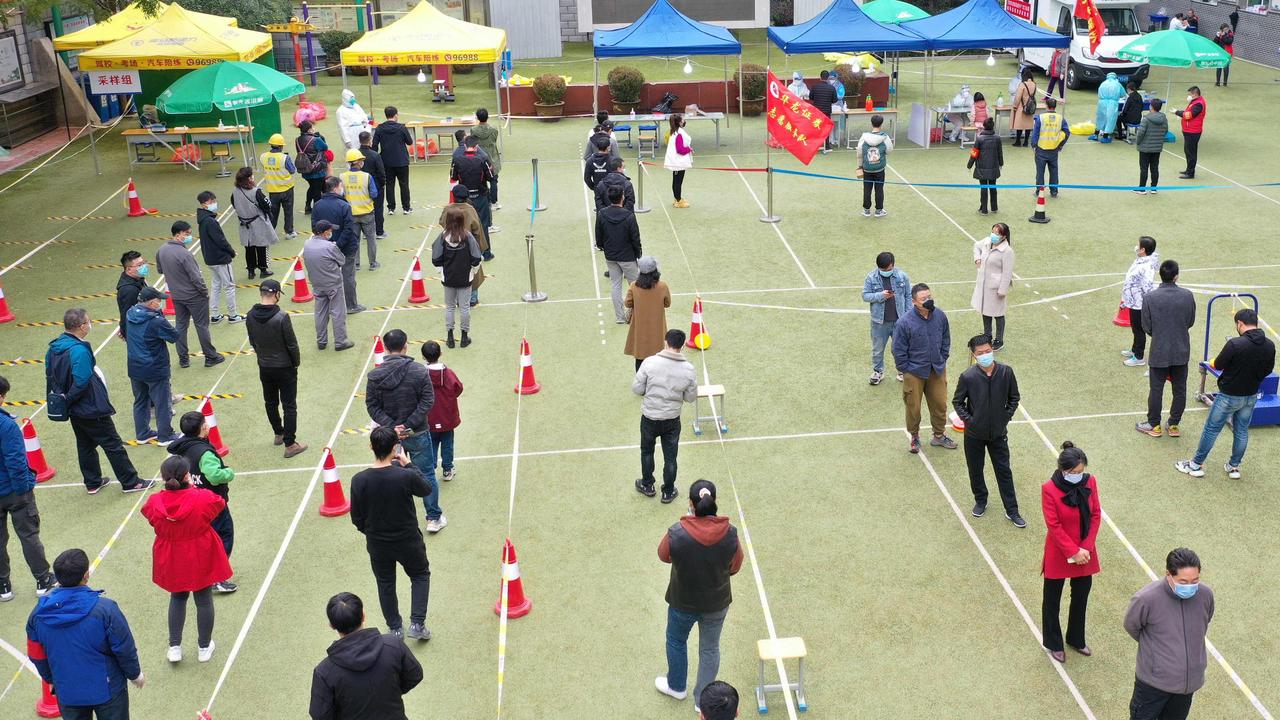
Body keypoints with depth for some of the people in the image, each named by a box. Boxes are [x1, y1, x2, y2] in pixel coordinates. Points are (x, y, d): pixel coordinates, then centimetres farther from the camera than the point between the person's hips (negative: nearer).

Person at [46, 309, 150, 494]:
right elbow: (81, 383, -28)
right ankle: (130, 482, 9)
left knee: (85, 445, 20)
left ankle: (93, 482, 30)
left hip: (75, 410, 9)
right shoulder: (79, 351, -26)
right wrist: (68, 400, -12)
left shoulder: (54, 347, 3)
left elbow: (50, 376, 10)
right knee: (113, 445, 2)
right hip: (91, 409, -9)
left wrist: (60, 399, 11)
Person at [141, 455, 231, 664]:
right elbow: (220, 503, -3)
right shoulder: (203, 498, -26)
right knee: (204, 601, 16)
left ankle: (174, 647, 28)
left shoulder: (154, 503, -19)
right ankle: (204, 647, 30)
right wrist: (193, 488, 6)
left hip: (171, 562, 2)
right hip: (201, 560, -2)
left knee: (177, 599, 24)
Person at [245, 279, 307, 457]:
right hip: (285, 367, -5)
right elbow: (292, 344, -18)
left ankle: (279, 434, 38)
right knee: (289, 406, 4)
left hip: (264, 367, 5)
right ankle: (290, 445, 7)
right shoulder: (282, 317, -25)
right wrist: (297, 362, 0)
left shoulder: (251, 316, -8)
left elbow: (252, 342, 4)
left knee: (270, 403, 21)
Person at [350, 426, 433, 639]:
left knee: (385, 584, 23)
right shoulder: (406, 476, -27)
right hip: (408, 541, -2)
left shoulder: (359, 480, -19)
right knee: (420, 575, 24)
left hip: (376, 544, 2)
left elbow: (357, 518, -7)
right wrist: (408, 464, 0)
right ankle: (417, 624, 17)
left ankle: (395, 628, 34)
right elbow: (427, 489, -4)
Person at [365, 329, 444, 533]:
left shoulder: (375, 375, -7)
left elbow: (372, 406, -8)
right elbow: (427, 401, -17)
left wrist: (392, 427, -13)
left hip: (390, 434, 2)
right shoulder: (419, 371, -14)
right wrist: (410, 425, -16)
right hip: (417, 434, -2)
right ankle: (434, 518, 20)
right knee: (427, 476, 12)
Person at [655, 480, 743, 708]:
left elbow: (663, 556, -5)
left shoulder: (676, 534, -27)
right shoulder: (730, 534, -22)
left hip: (683, 603, -1)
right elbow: (735, 568, -7)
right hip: (717, 603, 1)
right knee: (710, 648, 22)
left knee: (676, 641, 27)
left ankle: (676, 686, 47)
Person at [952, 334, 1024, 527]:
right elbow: (957, 402, -2)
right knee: (975, 471, 16)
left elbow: (1014, 397, 4)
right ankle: (980, 501, 40)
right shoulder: (968, 376, -18)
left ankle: (1011, 510, 21)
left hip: (998, 433, 1)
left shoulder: (1006, 372, -13)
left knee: (1004, 471, 9)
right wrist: (968, 419, -9)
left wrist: (1006, 416, -3)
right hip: (974, 434, -1)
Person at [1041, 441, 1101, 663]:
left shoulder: (1089, 482, -9)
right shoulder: (1049, 489, -22)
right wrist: (1073, 552, -19)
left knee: (1081, 598, 20)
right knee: (1052, 601, 12)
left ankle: (1076, 639, 41)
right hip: (1058, 554, -4)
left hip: (1085, 552, 4)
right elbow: (1053, 526, -19)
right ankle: (1054, 644, 32)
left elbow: (1096, 516, -4)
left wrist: (1086, 548, -11)